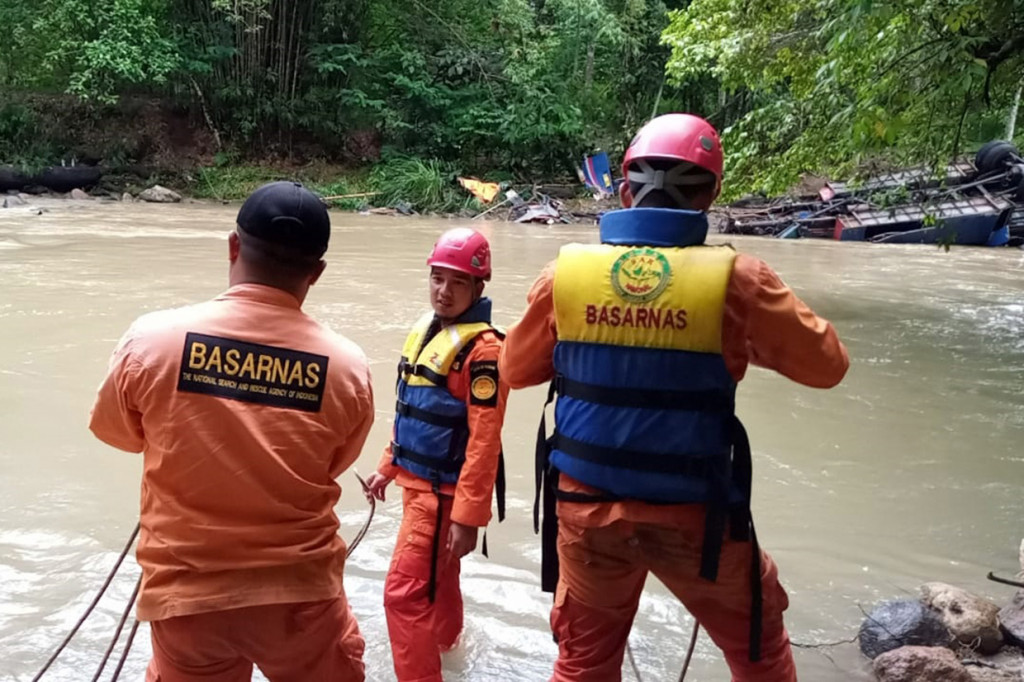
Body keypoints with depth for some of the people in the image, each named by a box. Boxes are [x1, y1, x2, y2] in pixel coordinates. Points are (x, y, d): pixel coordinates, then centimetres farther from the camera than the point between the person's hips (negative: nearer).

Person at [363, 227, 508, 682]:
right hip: (417, 482, 8)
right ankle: (445, 640, 50)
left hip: (443, 491, -8)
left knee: (403, 592, -9)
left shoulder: (482, 348, -21)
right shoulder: (424, 330, 6)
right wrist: (388, 468, 19)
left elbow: (484, 439, -24)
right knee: (437, 575, 27)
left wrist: (468, 515, -24)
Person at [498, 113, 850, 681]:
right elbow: (826, 366, -1)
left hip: (586, 511, 2)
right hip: (693, 519, -2)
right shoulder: (735, 280, -15)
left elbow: (516, 370, 6)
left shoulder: (566, 271, -9)